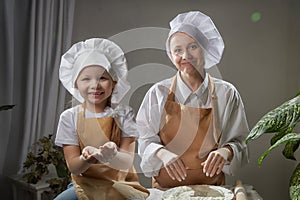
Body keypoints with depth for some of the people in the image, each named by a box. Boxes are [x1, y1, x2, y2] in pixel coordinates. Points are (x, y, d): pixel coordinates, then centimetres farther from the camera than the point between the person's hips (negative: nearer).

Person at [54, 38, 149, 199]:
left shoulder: (123, 114, -5)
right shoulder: (69, 117, -3)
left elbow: (126, 163, -11)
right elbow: (73, 167, -6)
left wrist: (112, 156, -35)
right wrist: (86, 159, -30)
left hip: (120, 183, 0)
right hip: (85, 184, 0)